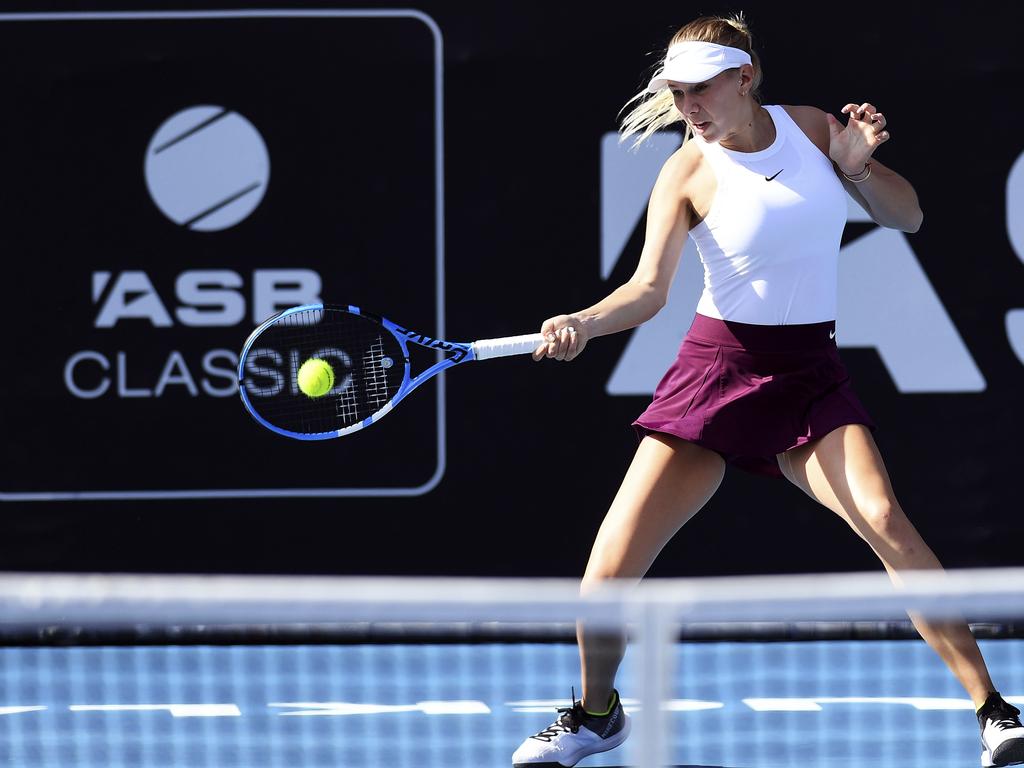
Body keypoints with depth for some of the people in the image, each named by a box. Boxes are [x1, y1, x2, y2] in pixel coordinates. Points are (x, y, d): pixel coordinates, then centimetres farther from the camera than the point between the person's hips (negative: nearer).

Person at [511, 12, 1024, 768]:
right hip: (718, 369, -1)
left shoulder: (812, 127, 1)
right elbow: (650, 288, -14)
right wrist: (583, 323, -33)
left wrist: (858, 166, -11)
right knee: (608, 575, -8)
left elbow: (908, 216, 9)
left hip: (811, 377, 1)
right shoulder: (689, 172, -6)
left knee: (886, 522, -24)